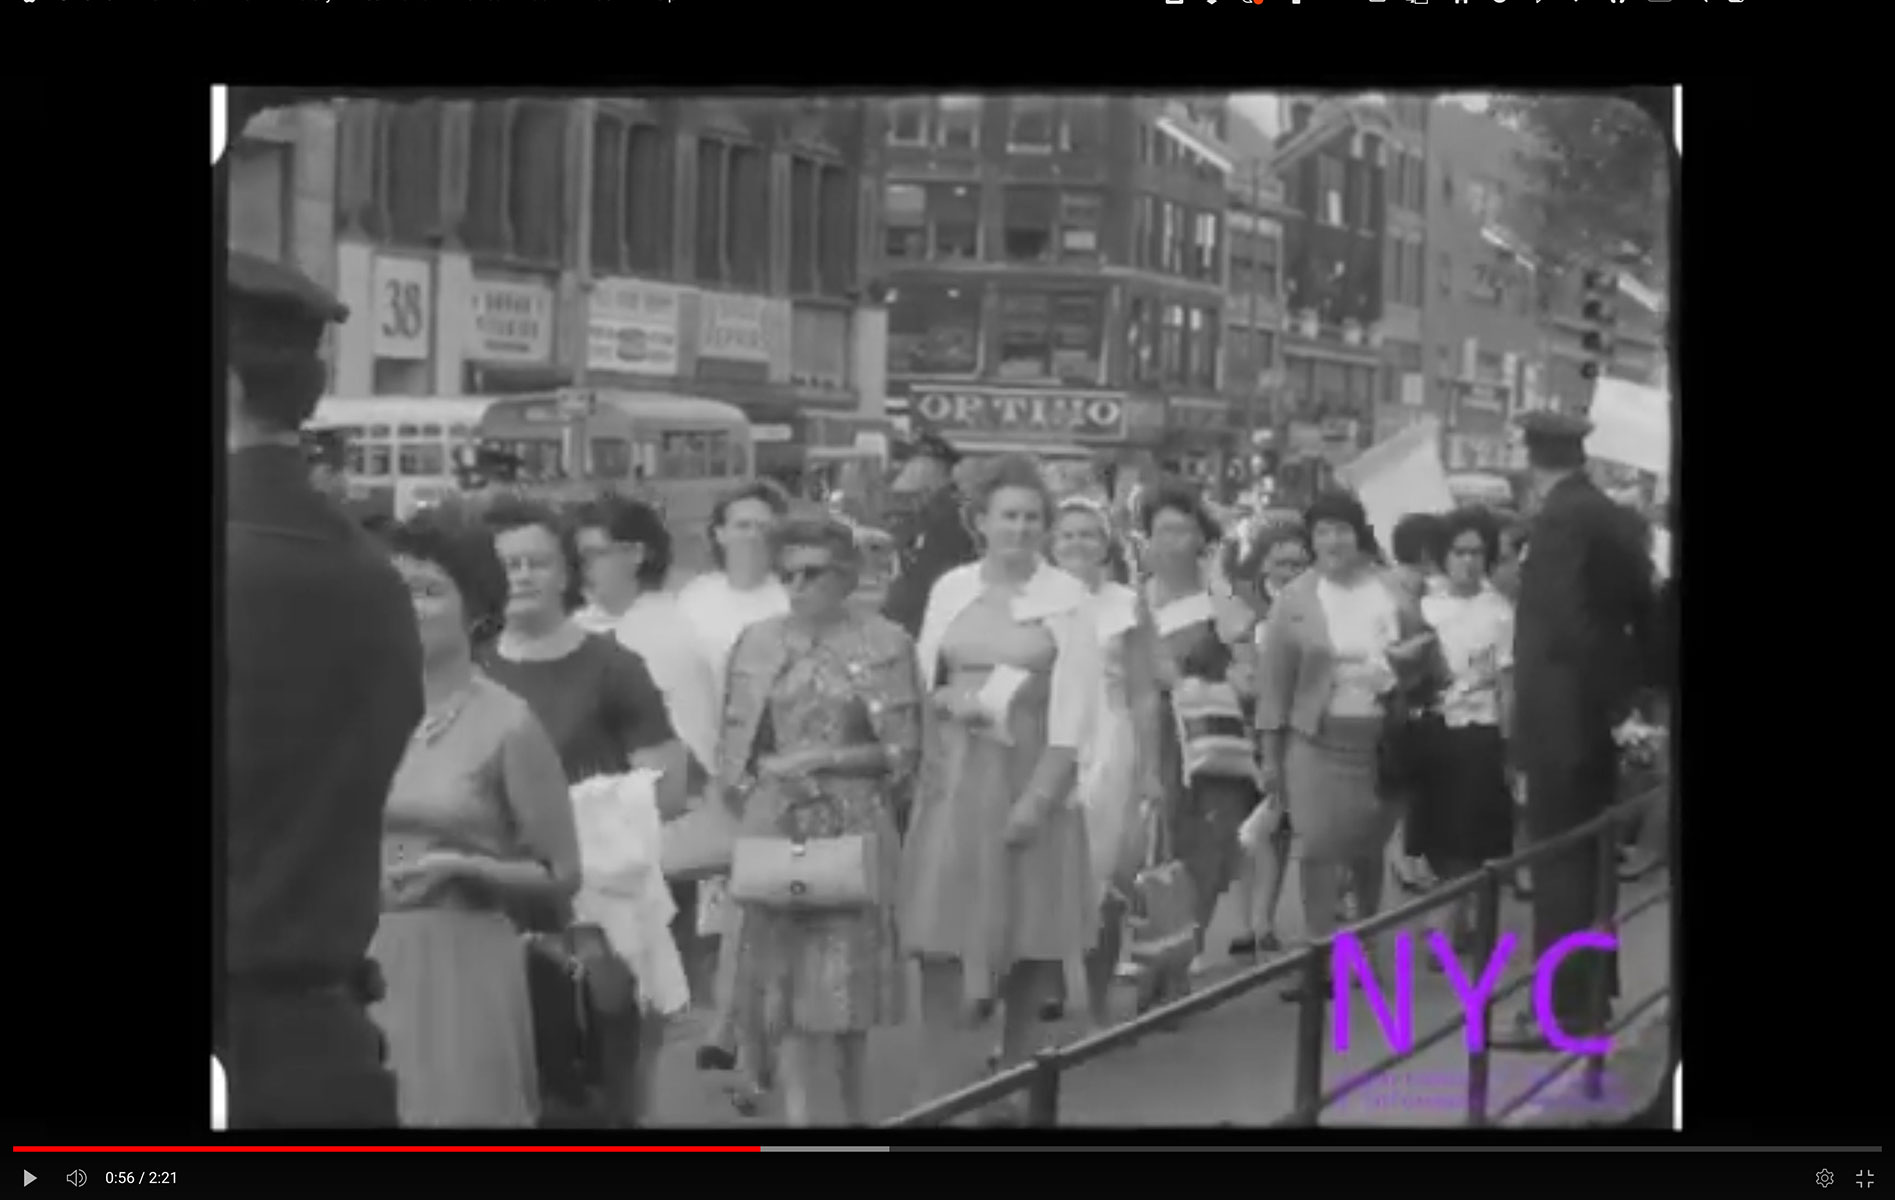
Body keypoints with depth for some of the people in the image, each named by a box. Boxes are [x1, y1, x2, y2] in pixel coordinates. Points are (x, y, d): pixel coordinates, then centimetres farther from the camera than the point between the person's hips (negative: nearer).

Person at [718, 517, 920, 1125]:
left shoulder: (884, 643, -1)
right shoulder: (757, 641, 7)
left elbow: (902, 749, -3)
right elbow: (736, 744, 9)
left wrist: (823, 759, -12)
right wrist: (770, 770, -8)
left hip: (854, 825, -2)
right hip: (776, 825, 2)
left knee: (849, 965, 2)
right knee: (784, 968, -1)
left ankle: (855, 1109, 15)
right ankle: (795, 1111, 1)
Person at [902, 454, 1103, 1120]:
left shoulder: (1067, 598, -2)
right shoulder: (949, 589, 6)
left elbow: (1075, 708, -7)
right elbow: (919, 681, 13)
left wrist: (1038, 797, -14)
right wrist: (949, 701, -10)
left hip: (1032, 777, -2)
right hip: (953, 778, 2)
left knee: (1026, 941, 4)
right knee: (942, 938, -4)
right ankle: (930, 1091, -1)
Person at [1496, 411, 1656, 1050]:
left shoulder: (1560, 519, -17)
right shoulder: (1614, 518, 9)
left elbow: (1563, 620, -23)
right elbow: (1643, 609, 12)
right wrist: (1625, 685, 14)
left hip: (1563, 715, -9)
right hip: (1601, 711, 9)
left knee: (1559, 863, -5)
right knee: (1591, 855, 16)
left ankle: (1562, 1007, -4)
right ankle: (1593, 992, 25)